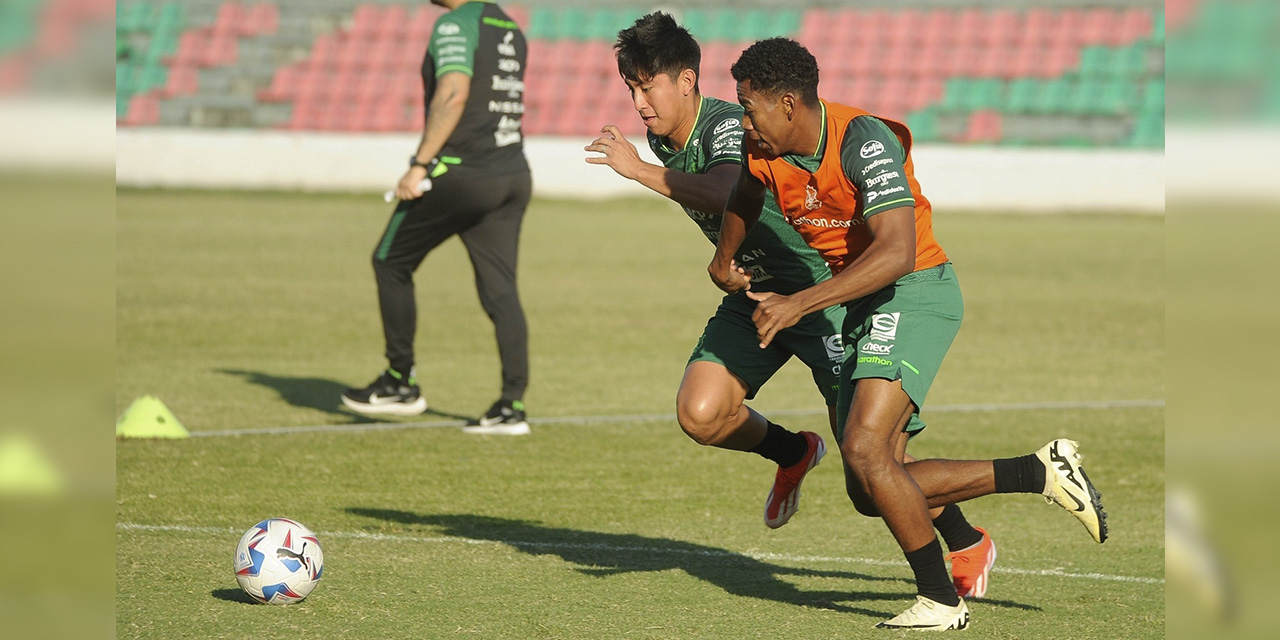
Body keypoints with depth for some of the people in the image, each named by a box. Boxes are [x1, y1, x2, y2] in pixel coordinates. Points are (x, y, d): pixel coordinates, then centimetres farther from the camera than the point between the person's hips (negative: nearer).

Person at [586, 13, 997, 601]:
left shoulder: (728, 127, -24)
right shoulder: (662, 139, 3)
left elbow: (726, 193, -47)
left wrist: (639, 170, -47)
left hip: (819, 288, -8)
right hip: (754, 293, 8)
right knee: (700, 413, -13)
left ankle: (967, 544, 8)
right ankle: (791, 452, 19)